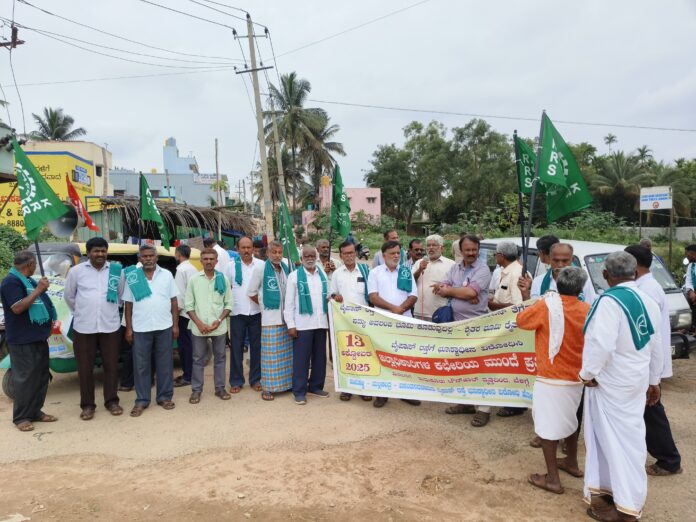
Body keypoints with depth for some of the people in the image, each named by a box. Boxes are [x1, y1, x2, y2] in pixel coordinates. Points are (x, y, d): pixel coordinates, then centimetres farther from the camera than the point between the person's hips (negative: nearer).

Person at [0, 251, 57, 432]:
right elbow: (17, 308, -24)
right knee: (25, 378, -3)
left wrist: (49, 320, 15)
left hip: (39, 337, 9)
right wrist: (38, 290, -23)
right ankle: (21, 417, 8)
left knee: (41, 376, 12)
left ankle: (36, 411, 22)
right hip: (22, 341, -9)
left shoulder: (29, 280, 14)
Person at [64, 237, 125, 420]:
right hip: (84, 327, -1)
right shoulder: (76, 271, -1)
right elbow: (68, 296, 11)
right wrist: (81, 312, 15)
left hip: (110, 326, 1)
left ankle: (111, 401, 21)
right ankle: (87, 405, 18)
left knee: (111, 366, 8)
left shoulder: (117, 270, 2)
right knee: (85, 368, 6)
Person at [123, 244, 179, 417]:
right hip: (140, 329, 0)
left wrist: (175, 325, 1)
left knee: (165, 364, 8)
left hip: (164, 327, 0)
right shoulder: (132, 277, 3)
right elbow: (128, 305, 5)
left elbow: (173, 301, 5)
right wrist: (128, 329, 0)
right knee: (141, 366, 5)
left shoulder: (166, 275, 4)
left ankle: (165, 397, 19)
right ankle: (142, 400, 16)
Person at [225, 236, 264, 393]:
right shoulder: (231, 266, 3)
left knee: (256, 347, 8)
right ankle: (236, 381, 17)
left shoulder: (261, 265, 1)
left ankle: (255, 379, 21)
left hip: (256, 312, 0)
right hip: (237, 313, 0)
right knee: (236, 348, 6)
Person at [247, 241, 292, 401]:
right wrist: (265, 304, 5)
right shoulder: (261, 269, -8)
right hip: (270, 317, -5)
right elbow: (251, 292, -1)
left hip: (286, 317, 5)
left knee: (286, 353, 11)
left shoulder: (286, 268, 6)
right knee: (270, 354, -2)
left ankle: (286, 382, 23)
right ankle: (267, 387, 7)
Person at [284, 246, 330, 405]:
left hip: (321, 323, 5)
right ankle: (299, 391, 10)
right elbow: (289, 302, -3)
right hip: (302, 324, -4)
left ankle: (315, 386, 26)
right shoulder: (294, 276, -2)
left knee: (319, 357, 12)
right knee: (301, 358, 1)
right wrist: (290, 325, -9)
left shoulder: (323, 274, 12)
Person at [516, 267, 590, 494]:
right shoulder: (586, 310, -2)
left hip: (551, 378, -6)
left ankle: (552, 479, 9)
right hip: (576, 376, 6)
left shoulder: (546, 306, -16)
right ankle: (572, 463, 41)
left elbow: (521, 320, -2)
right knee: (569, 419, 25)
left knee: (548, 426, 3)